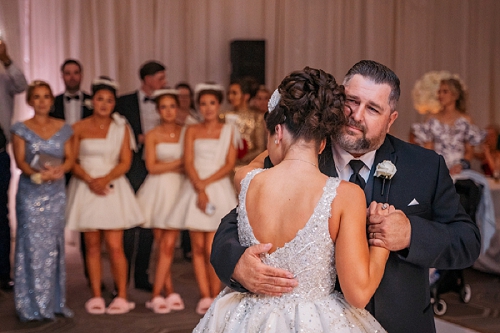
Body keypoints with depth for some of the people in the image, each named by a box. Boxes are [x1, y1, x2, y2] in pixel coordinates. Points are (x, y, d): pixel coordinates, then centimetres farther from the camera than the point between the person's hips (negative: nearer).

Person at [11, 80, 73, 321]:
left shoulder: (64, 129, 9)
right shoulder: (21, 129, 2)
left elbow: (70, 158, 2)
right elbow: (20, 161, -6)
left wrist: (58, 170, -20)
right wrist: (38, 174, -25)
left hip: (56, 192, 3)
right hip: (30, 193, -2)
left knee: (54, 245, 5)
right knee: (32, 244, -4)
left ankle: (54, 302, 12)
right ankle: (32, 306, 3)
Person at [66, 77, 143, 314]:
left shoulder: (121, 128, 7)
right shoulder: (79, 128, 5)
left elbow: (125, 162, 1)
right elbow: (72, 161, 2)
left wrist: (106, 179, -15)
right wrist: (90, 180, -14)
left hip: (112, 188, -1)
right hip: (86, 188, 1)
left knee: (115, 246, -7)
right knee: (92, 246, 4)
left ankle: (122, 297, 1)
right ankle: (96, 297, 11)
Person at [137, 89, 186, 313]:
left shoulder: (185, 132, 7)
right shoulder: (152, 136, 3)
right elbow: (152, 167, -4)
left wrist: (166, 167, -7)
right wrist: (178, 163, -6)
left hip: (178, 190, 1)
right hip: (158, 191, 0)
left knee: (168, 245, -7)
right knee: (162, 245, 1)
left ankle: (157, 295, -3)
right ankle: (170, 293, 9)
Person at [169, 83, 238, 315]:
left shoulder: (228, 131, 8)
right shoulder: (192, 131, 11)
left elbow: (229, 165, -1)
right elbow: (188, 164, 1)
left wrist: (205, 183, -11)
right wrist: (200, 189, -12)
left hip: (219, 189, -2)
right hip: (195, 189, 2)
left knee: (211, 249, -8)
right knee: (197, 247, 0)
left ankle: (215, 298, 1)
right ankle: (204, 296, 7)